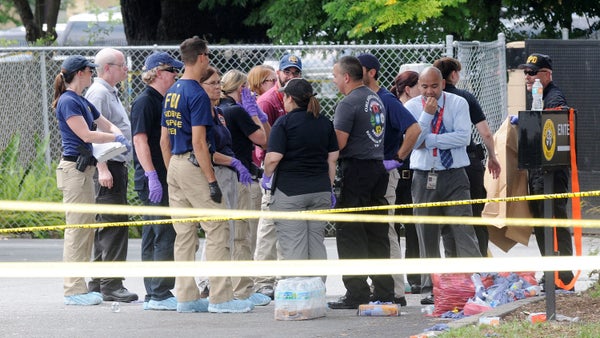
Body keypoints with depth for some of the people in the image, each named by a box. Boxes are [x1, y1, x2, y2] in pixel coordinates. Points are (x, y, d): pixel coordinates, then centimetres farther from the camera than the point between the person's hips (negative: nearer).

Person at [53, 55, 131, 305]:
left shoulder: (82, 102, 17)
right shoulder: (68, 101, -12)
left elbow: (107, 125, 22)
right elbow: (85, 134, -17)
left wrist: (119, 137, 0)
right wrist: (117, 138, -9)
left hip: (84, 169, 10)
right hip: (73, 169, -10)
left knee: (87, 227, 11)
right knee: (77, 228, -8)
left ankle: (79, 287, 14)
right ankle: (74, 290, -7)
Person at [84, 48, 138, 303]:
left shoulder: (110, 93, 20)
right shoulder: (98, 93, -12)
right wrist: (102, 168, -26)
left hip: (116, 166, 11)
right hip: (108, 167, -11)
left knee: (106, 226, 11)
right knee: (114, 224, -12)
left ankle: (98, 283, 15)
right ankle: (111, 285, -12)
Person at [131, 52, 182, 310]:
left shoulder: (162, 101, 17)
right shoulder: (144, 102, -11)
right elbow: (140, 140, -18)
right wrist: (152, 176, -24)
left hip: (165, 178, 10)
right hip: (153, 180, -10)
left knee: (153, 237, 11)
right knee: (166, 236, -11)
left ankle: (153, 294, 15)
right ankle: (160, 295, -10)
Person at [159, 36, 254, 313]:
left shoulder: (171, 93, 13)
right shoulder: (197, 94, -14)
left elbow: (164, 140, 15)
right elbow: (198, 142, -19)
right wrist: (212, 180, -17)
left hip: (174, 166, 9)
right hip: (194, 166, -9)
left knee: (184, 235, 9)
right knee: (217, 229, -6)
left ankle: (186, 298, 9)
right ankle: (220, 298, -8)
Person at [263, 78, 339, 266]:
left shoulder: (284, 122, -8)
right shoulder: (325, 123, 10)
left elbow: (273, 157, -15)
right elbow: (333, 158, 12)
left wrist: (267, 175, 4)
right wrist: (329, 189, 19)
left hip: (290, 191, -5)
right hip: (320, 190, 5)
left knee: (292, 245, -4)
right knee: (317, 242, 10)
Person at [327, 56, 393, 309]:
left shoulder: (348, 104, -12)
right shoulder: (376, 100, 15)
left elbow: (339, 142, -17)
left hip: (356, 169, -8)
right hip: (378, 167, 8)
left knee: (349, 234, -4)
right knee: (377, 233, 10)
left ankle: (356, 293, -6)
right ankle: (384, 292, 11)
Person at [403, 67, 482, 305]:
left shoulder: (458, 103, 1)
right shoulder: (412, 107, 3)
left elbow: (463, 137, -11)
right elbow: (413, 141, -9)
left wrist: (429, 140, -12)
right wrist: (427, 114, -16)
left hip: (454, 177, -1)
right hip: (424, 178, 1)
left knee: (464, 231, -8)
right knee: (427, 235, 3)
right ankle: (430, 289, 10)